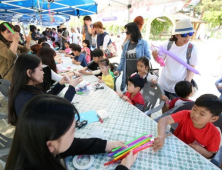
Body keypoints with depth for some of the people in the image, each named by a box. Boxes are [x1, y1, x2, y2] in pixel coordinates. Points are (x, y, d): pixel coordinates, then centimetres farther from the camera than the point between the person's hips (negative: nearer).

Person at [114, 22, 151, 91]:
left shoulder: (143, 43, -4)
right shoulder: (126, 44, 9)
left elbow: (148, 57, -2)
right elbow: (123, 58, 12)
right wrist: (118, 69, 9)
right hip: (128, 74, 4)